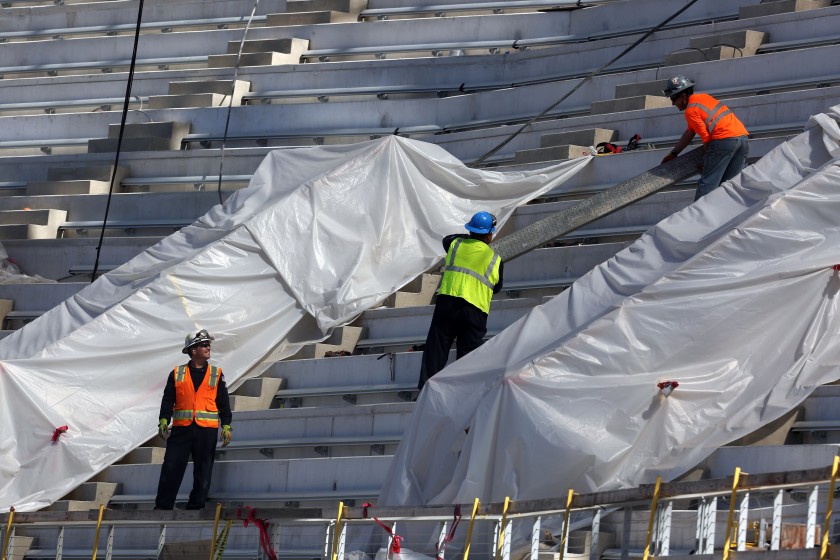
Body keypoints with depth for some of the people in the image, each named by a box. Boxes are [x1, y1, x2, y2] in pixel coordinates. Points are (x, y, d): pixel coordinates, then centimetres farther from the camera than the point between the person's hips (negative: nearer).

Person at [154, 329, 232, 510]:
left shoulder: (216, 374, 9)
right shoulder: (177, 374, 7)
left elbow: (223, 403, 8)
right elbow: (168, 400, 4)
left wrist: (226, 426, -1)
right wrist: (163, 421, -9)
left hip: (207, 430, 1)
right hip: (181, 429, -1)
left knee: (203, 473, 3)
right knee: (171, 469, -5)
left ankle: (195, 507, 10)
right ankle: (162, 507, 0)